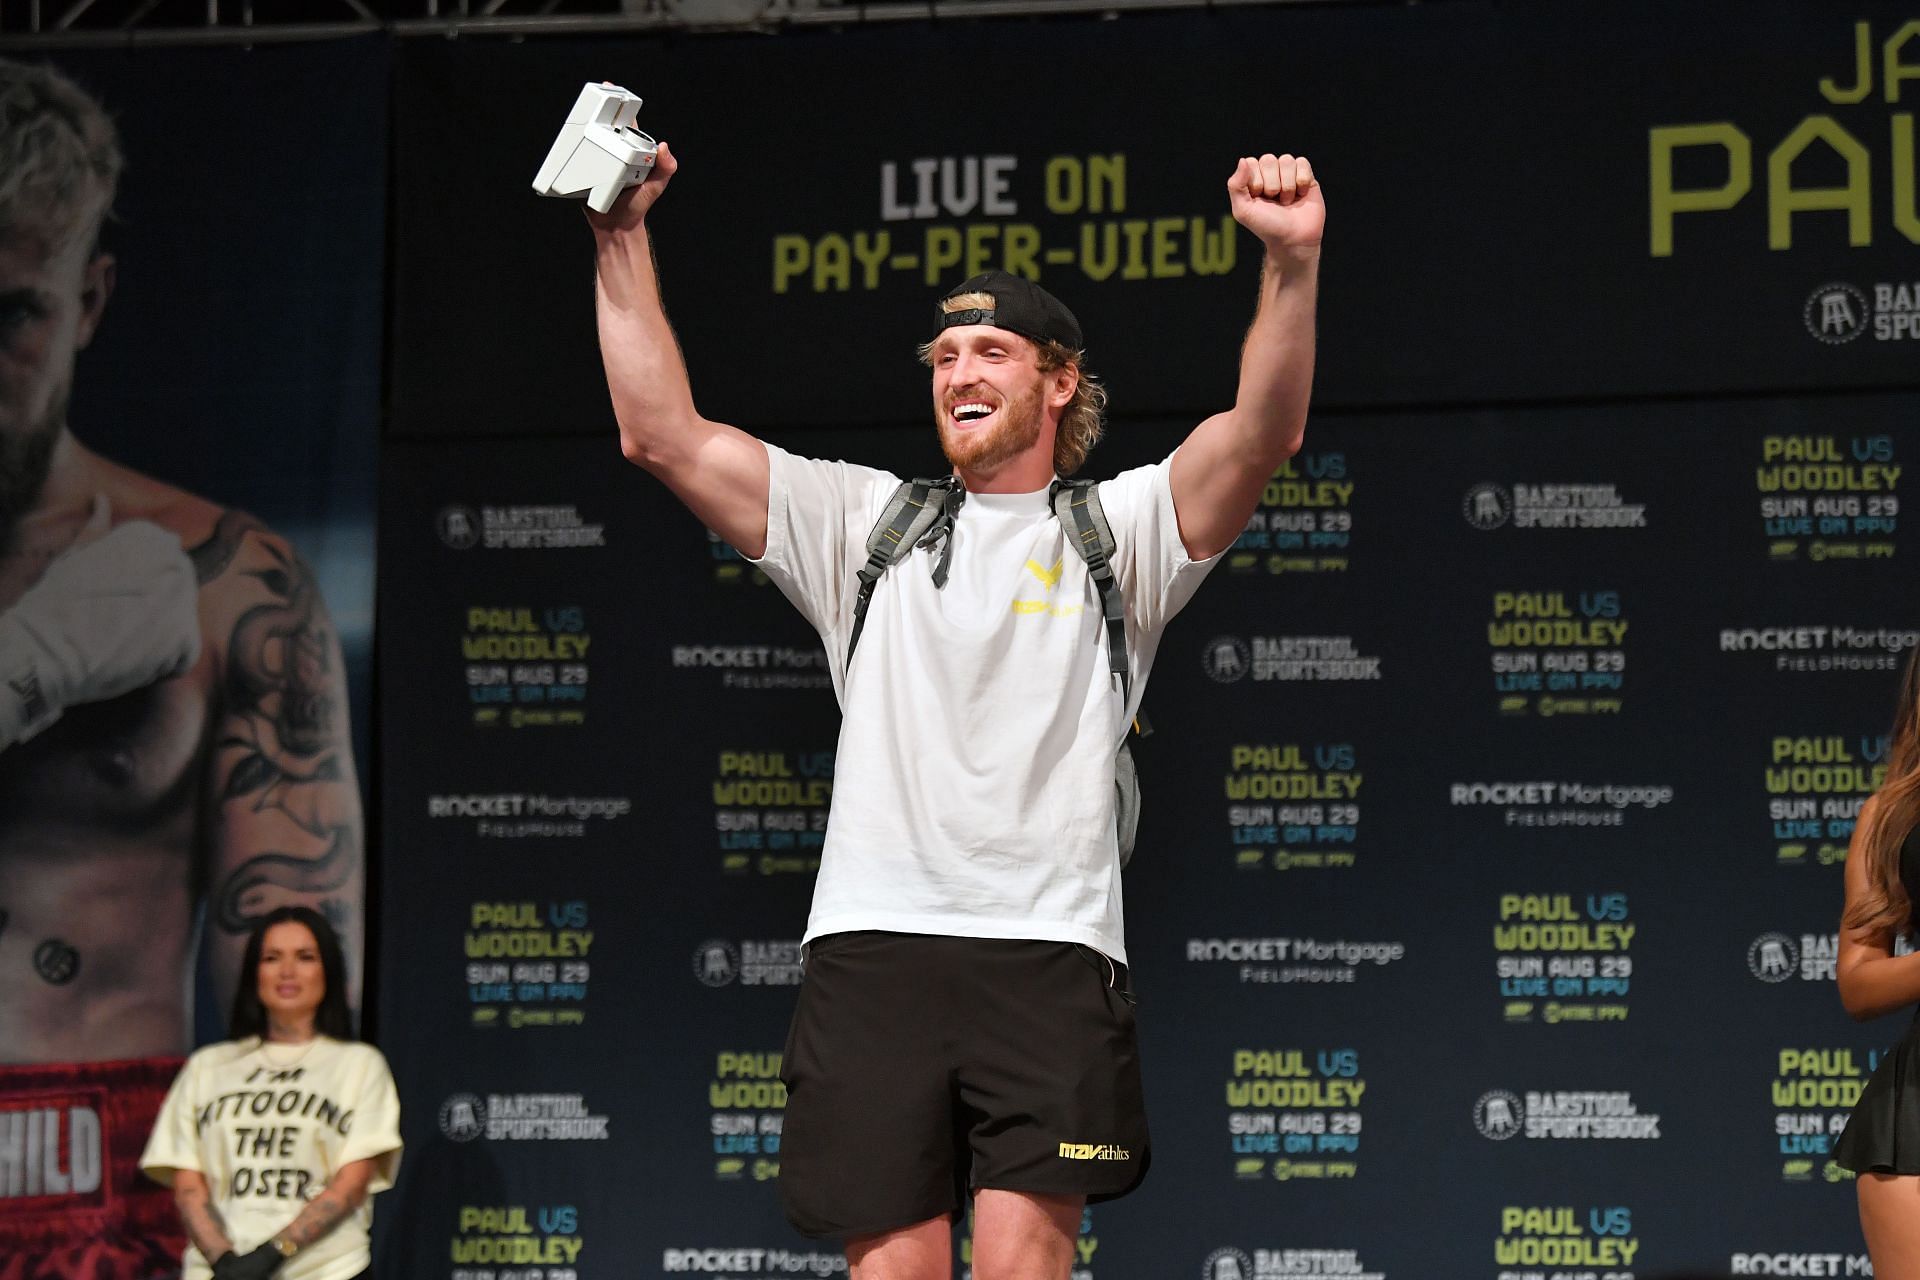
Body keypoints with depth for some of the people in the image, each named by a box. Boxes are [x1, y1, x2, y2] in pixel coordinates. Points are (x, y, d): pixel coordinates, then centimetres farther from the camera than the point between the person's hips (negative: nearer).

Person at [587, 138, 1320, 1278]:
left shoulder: (1119, 529, 13)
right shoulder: (864, 522, 19)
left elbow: (1265, 435, -4)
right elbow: (663, 435, 14)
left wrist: (1293, 264, -20)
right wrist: (624, 240, 7)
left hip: (1049, 953, -2)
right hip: (873, 941, 2)